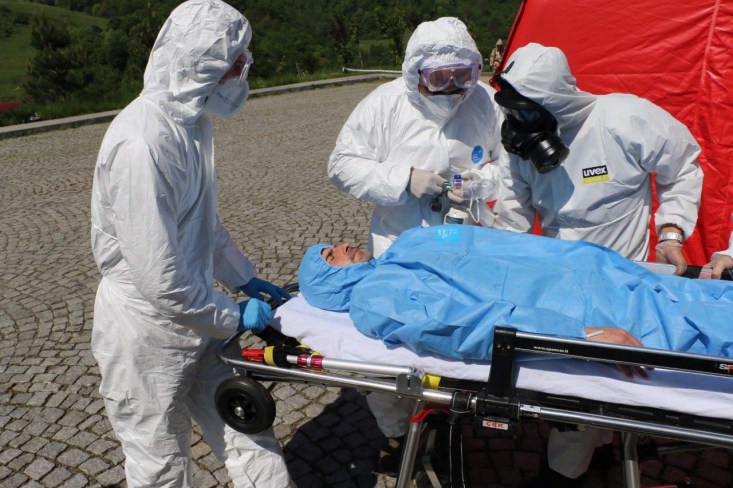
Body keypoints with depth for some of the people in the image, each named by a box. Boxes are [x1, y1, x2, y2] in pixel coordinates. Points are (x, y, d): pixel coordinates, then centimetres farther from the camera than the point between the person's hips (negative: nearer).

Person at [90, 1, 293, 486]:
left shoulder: (193, 120, 4)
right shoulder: (142, 141, -27)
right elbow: (160, 278, -27)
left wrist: (246, 278, 15)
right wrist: (233, 316, -14)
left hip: (198, 317, 8)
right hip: (149, 335, -8)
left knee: (249, 433, 15)